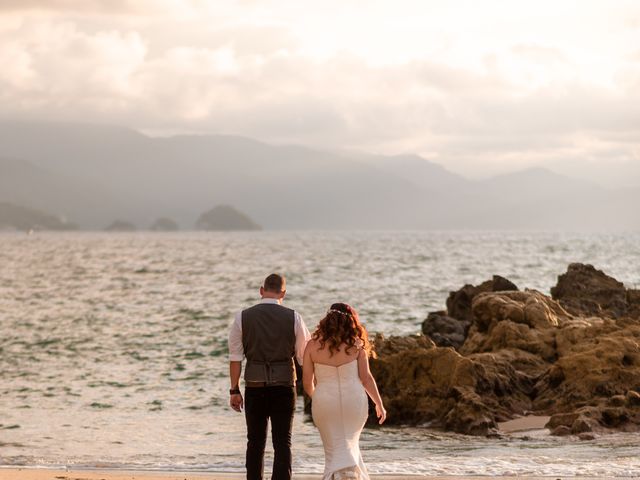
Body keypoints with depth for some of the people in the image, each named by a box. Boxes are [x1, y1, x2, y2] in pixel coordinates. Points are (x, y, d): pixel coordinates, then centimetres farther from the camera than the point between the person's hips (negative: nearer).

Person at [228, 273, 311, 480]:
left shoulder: (243, 317, -1)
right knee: (282, 442, 2)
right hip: (284, 386, -1)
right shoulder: (293, 318, -3)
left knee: (255, 442, 13)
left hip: (255, 387, 1)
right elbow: (305, 356, 1)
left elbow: (235, 358, -1)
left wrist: (234, 390, 4)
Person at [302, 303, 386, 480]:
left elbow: (307, 382, 1)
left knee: (334, 450, 9)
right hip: (354, 400, 0)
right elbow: (366, 377, -2)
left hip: (325, 402, 0)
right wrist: (379, 404, 9)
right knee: (349, 444, 18)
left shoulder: (313, 345, -2)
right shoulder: (356, 344, -3)